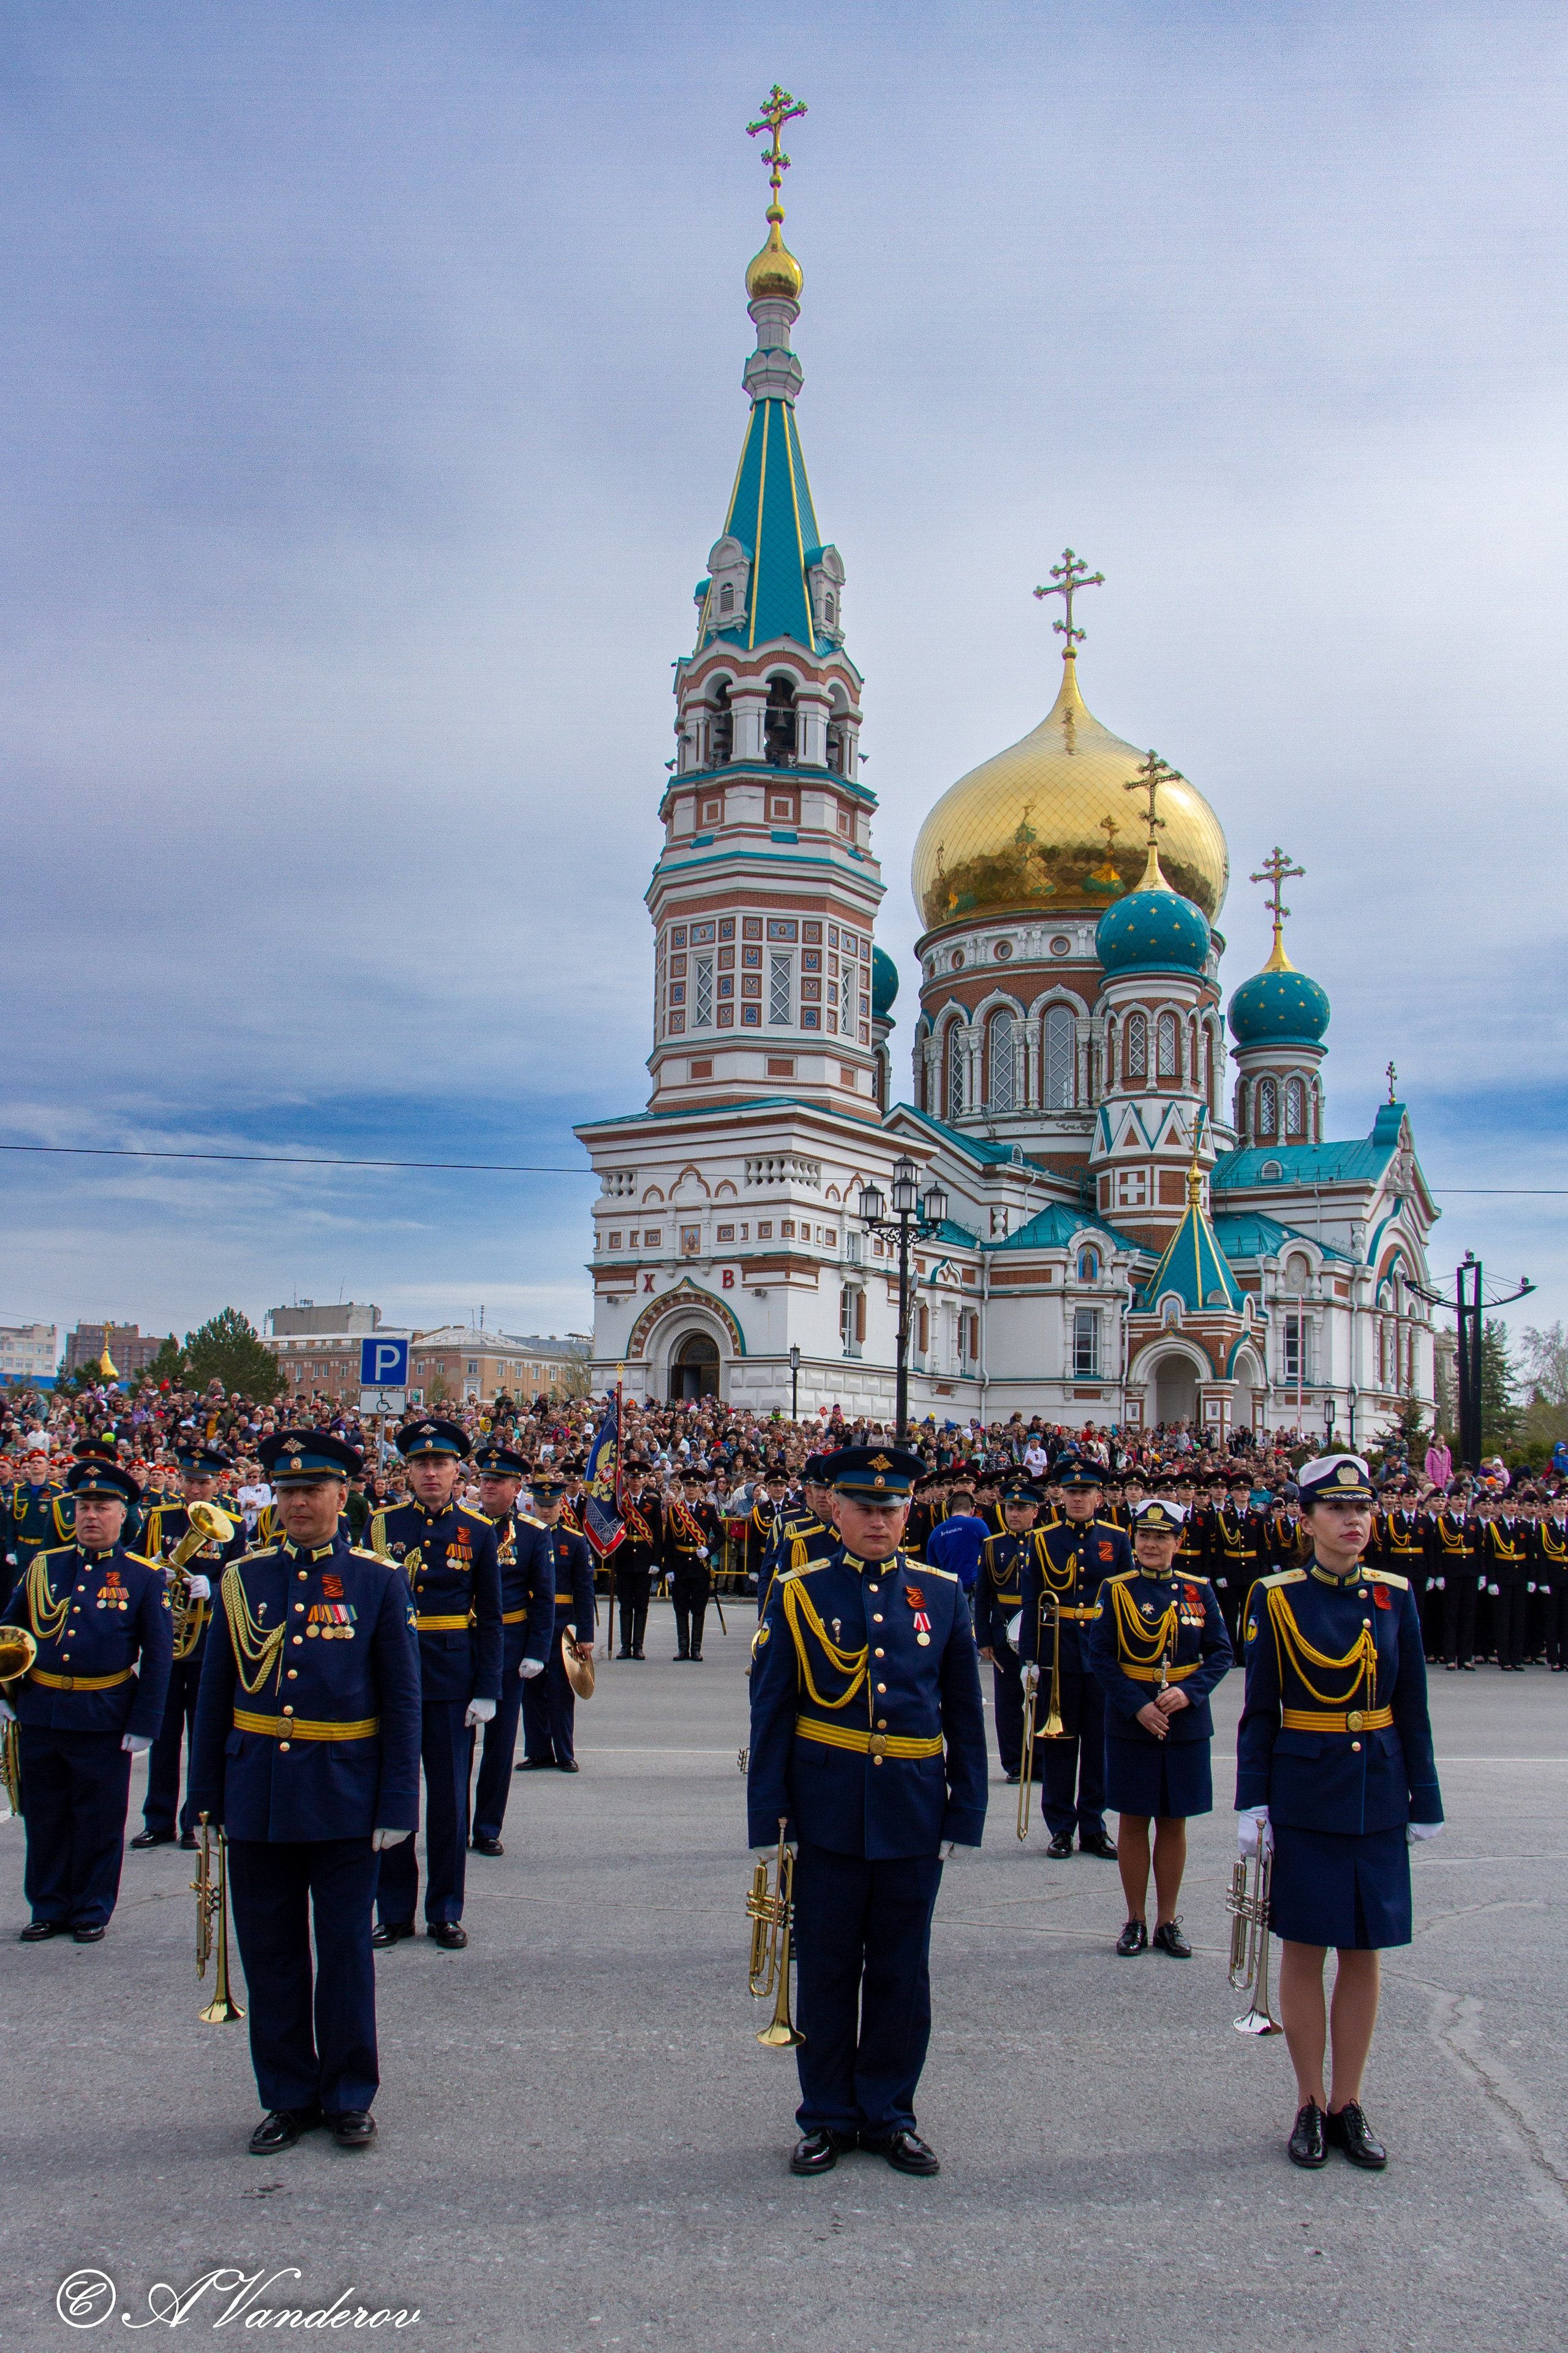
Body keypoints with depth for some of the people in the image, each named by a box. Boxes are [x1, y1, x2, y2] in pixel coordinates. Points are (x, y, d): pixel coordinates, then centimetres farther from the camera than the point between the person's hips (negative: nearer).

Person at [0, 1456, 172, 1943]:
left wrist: (144, 1722, -7)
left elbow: (158, 1656, -2)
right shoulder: (43, 1567, 6)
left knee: (99, 1821, 6)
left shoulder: (145, 1577, -2)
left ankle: (92, 1912, 21)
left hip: (105, 1718, -3)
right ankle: (49, 1908, 26)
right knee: (44, 1817, 12)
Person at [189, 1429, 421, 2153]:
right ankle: (289, 2096, 24)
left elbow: (402, 1702, -2)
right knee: (269, 1952, 9)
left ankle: (350, 2097, 22)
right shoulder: (242, 1578, 4)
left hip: (343, 1795, -2)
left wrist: (398, 1805, -7)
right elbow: (215, 1693, 8)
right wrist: (206, 1793, 5)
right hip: (257, 1791, 3)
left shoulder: (379, 1581, -3)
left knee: (345, 1949, 6)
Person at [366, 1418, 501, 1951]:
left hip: (452, 1683, 0)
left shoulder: (479, 1532, 2)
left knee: (450, 1798, 6)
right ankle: (394, 1911, 18)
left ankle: (445, 1911, 18)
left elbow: (490, 1618, 3)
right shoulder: (382, 1525, 3)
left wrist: (487, 1691, -3)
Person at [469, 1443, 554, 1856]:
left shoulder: (534, 1534, 0)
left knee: (500, 1739, 6)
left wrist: (536, 1653, -8)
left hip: (507, 1648, 0)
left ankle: (488, 1828, 16)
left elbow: (544, 1599, 0)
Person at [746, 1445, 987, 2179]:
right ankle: (828, 2118, 24)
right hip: (828, 1809, -1)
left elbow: (964, 1714, 7)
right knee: (827, 1966, 8)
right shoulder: (798, 1593, -2)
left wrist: (966, 1814, 3)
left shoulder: (942, 1594, 3)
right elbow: (770, 1713, -1)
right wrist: (769, 1817, -5)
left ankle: (889, 2113, 26)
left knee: (902, 1968, 10)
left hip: (914, 1811, 1)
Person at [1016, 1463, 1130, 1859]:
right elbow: (1031, 1605, 1)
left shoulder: (1117, 1540, 4)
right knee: (1059, 1742, 5)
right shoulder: (1043, 1541, 1)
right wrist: (1028, 1658, -5)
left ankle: (1093, 1828, 17)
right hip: (1058, 1654, -1)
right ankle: (1061, 1828, 15)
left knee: (1099, 1741, 6)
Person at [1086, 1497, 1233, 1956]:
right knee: (1133, 1822, 5)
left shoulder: (1199, 1590, 3)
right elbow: (1101, 1657, -6)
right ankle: (1136, 1921, 16)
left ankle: (1168, 1922, 18)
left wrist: (1188, 1693, -15)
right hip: (1130, 1724, -1)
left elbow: (1221, 1654, 1)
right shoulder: (1115, 1590, -2)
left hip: (1187, 1724, 1)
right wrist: (1138, 1706, -16)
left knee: (1174, 1823, 8)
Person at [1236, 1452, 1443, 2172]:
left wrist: (1425, 1800, 6)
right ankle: (1310, 2104, 19)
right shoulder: (1276, 1598, -5)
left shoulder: (1395, 1596, 2)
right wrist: (1253, 1804, -7)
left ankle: (1348, 2105, 21)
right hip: (1305, 1794, -2)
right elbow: (1259, 1713, -3)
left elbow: (1412, 1709, 6)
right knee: (1304, 1949, 5)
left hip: (1377, 1797, 3)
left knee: (1364, 1951, 8)